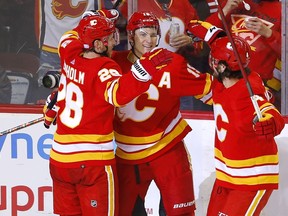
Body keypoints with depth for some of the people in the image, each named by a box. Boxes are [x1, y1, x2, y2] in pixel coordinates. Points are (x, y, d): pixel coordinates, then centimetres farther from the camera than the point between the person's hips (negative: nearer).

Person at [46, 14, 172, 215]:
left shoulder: (70, 55, 2)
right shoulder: (102, 68, -18)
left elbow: (70, 38, 26)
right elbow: (119, 93, -38)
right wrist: (146, 67, -44)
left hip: (60, 157, 8)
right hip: (93, 162, -7)